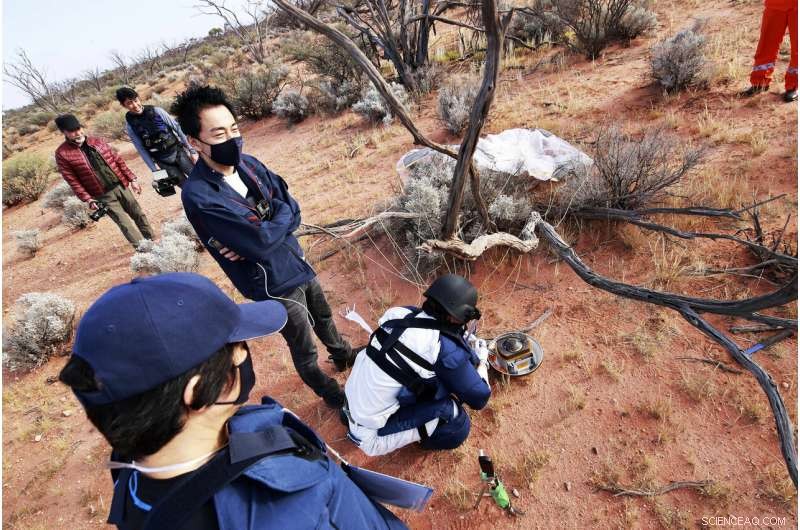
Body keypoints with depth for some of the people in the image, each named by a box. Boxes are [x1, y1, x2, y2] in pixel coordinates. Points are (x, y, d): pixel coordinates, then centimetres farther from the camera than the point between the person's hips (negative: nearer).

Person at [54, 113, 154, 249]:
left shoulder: (96, 141, 5)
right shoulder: (62, 153, -8)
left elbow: (117, 160, 10)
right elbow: (73, 181, -8)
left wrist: (132, 179, 6)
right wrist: (88, 199, -14)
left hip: (121, 186, 4)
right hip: (104, 195, -4)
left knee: (139, 215, 10)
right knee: (125, 224, -6)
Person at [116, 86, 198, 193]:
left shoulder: (156, 111, -7)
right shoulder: (129, 125, -4)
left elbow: (177, 128, -2)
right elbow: (141, 149, 0)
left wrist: (191, 150, -3)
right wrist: (155, 169, -3)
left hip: (178, 152, 0)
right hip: (162, 162, 0)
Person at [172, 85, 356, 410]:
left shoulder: (248, 163, -5)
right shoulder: (198, 195, -27)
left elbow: (293, 209, -6)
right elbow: (263, 242, -31)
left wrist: (259, 238, -22)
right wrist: (283, 214, -12)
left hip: (298, 262, 7)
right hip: (275, 284, -7)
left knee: (324, 317, 30)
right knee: (305, 351, 14)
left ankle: (342, 355, 60)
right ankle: (332, 395, 43)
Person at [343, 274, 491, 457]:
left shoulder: (400, 312, -6)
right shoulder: (447, 351, -24)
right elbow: (479, 398, -10)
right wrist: (481, 359, 7)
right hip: (370, 435, -7)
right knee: (458, 425, -8)